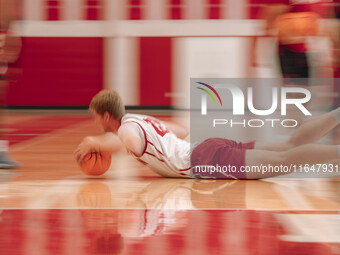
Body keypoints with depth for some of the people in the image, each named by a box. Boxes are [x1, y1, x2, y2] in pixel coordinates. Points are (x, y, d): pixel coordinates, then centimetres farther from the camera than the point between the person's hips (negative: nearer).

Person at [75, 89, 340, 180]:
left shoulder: (127, 128, -5)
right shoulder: (141, 119, 23)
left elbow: (131, 141, -34)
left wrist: (94, 142, -18)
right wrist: (149, 154, 34)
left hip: (207, 161, -8)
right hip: (212, 145, 8)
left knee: (285, 160, -18)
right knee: (290, 145, 4)